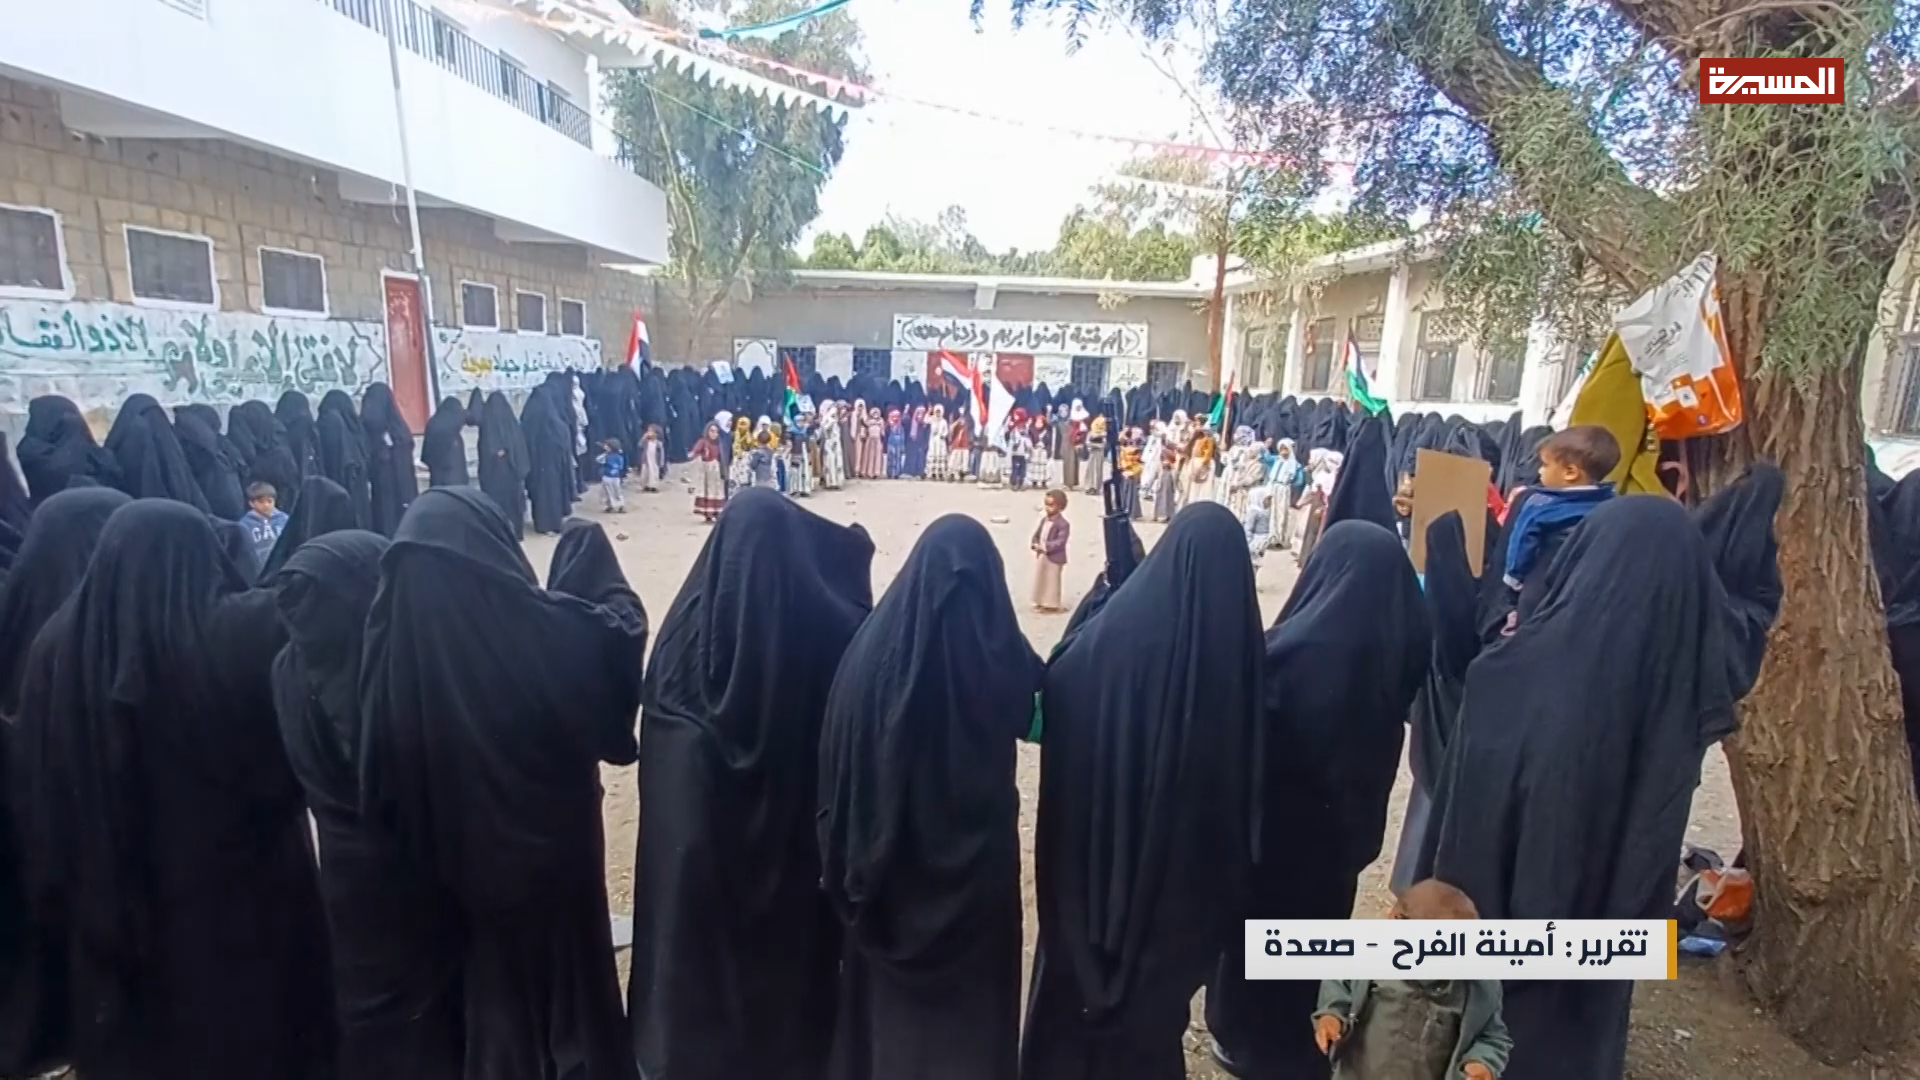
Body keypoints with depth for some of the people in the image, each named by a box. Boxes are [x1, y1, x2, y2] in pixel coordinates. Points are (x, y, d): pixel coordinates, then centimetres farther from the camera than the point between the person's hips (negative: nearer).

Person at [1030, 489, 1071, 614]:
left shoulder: (1062, 524, -18)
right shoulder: (1044, 519, 5)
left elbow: (1060, 541, -24)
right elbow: (1037, 534, 9)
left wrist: (1045, 547, -30)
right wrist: (1035, 544, -11)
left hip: (1054, 558, -8)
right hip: (1041, 556, 8)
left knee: (1052, 581, 4)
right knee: (1040, 579, 16)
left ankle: (1052, 605, 14)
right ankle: (1041, 602, 29)